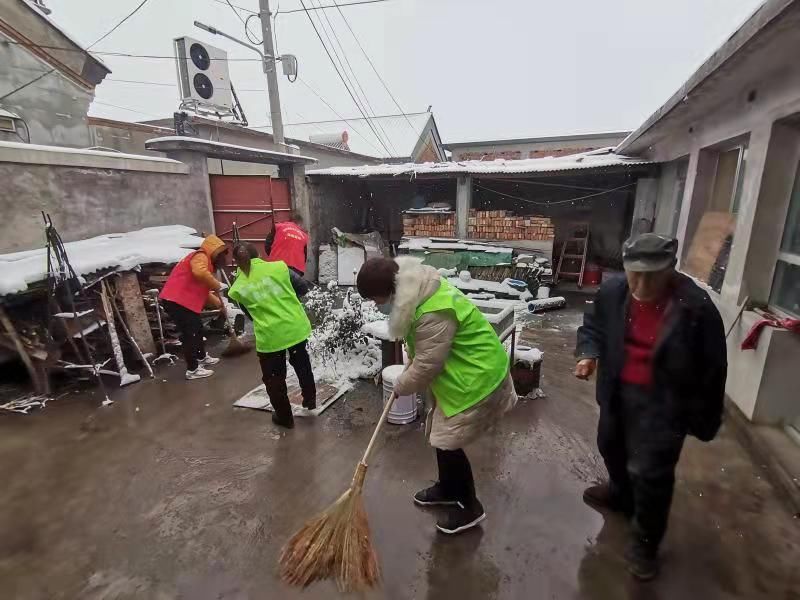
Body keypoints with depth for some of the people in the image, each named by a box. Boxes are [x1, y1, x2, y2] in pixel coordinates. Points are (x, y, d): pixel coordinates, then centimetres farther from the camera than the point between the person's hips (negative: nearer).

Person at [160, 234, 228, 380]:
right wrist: (216, 285, -20)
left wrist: (219, 304, 26)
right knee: (190, 333, -6)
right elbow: (200, 272, -34)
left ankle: (202, 357, 39)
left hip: (184, 301, 11)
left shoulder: (206, 262, 23)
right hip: (175, 301, -11)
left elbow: (203, 292, 28)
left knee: (197, 329, 22)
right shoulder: (200, 257, -9)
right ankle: (192, 370, 1)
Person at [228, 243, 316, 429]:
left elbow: (250, 314, 12)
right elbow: (303, 287, 4)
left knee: (274, 378, 19)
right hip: (296, 327, 2)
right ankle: (310, 399, 45)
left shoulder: (237, 289, 0)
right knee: (302, 364, 28)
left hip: (269, 336, -2)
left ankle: (285, 417, 32)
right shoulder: (278, 266, -2)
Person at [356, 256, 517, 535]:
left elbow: (426, 366, -23)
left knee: (448, 442, 0)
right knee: (439, 435, 19)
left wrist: (401, 386, -6)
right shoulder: (418, 289, -2)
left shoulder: (433, 313, -34)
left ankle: (469, 507, 23)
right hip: (457, 374, 10)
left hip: (476, 379, -10)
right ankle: (447, 489, 41)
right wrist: (409, 365, 13)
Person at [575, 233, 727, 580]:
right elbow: (592, 325, 7)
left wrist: (704, 421, -7)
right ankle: (621, 493, 57)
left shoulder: (696, 308, -22)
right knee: (611, 446, 26)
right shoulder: (612, 292, -12)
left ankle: (645, 544, 27)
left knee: (650, 474, 1)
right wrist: (588, 353, -13)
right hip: (618, 392, 5)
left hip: (663, 402, -5)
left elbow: (712, 369, -12)